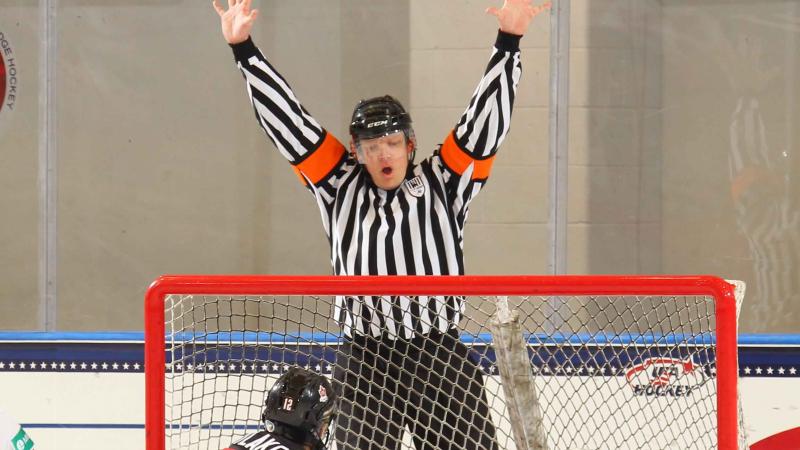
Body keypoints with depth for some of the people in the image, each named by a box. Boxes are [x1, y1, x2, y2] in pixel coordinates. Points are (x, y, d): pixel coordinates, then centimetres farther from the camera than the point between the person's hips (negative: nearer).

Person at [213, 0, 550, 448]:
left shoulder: (442, 184, 7)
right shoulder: (343, 189, 9)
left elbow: (485, 119, 1)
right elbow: (286, 118, 8)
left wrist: (508, 42, -10)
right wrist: (244, 48, 5)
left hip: (443, 360, -1)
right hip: (365, 364, 1)